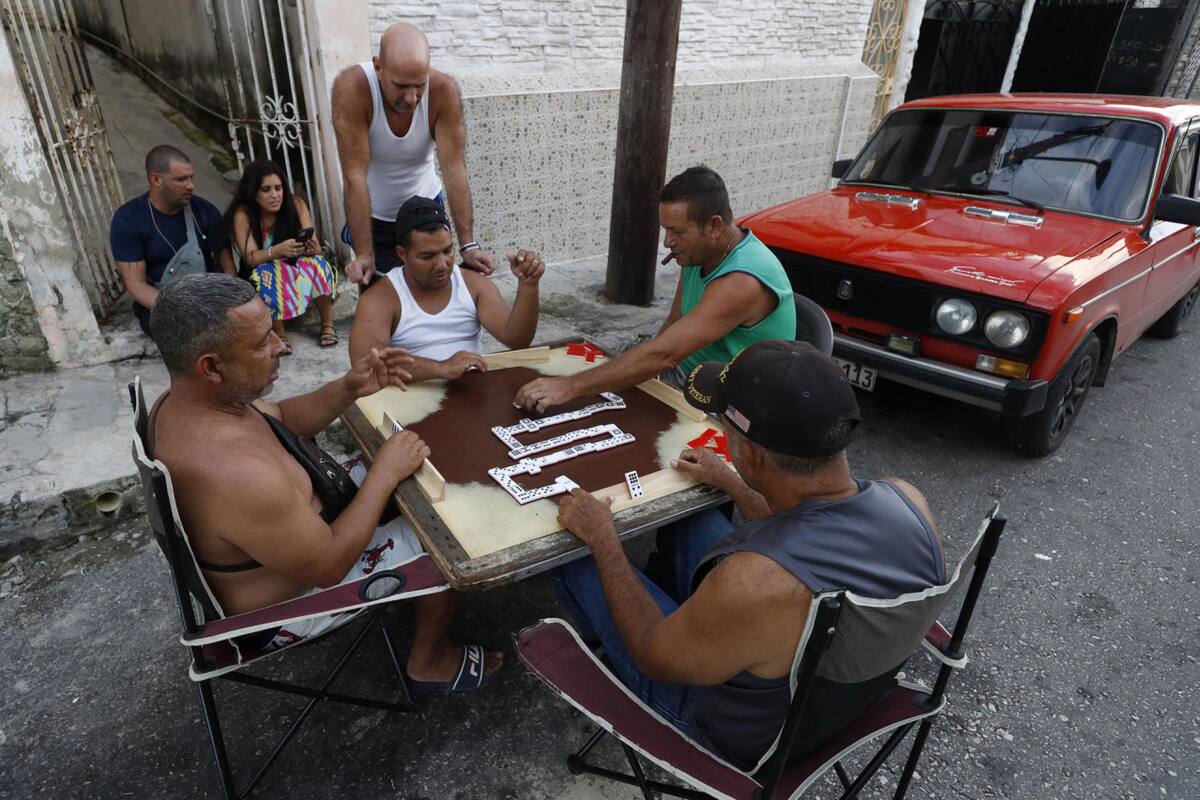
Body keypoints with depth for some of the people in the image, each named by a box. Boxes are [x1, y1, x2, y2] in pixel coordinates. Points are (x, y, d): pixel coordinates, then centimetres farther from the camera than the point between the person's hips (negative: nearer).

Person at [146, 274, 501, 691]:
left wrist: (348, 389, -12)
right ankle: (431, 662, 20)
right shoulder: (235, 472, -41)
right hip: (291, 601, -8)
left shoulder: (184, 401, -12)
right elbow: (329, 565, -30)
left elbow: (282, 420, 5)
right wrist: (387, 471, -22)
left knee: (376, 476, 16)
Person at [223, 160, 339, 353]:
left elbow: (316, 248, -14)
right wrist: (279, 250, -41)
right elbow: (250, 258, -21)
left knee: (316, 263, -31)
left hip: (301, 272, 1)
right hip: (268, 279, -1)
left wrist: (311, 248, -40)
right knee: (266, 273, -35)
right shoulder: (243, 214, -13)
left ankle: (327, 325, -19)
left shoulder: (296, 204, -9)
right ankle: (278, 334, -23)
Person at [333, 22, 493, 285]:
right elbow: (354, 177, -30)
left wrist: (468, 244, -33)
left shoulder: (444, 90, -22)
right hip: (372, 217, -1)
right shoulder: (352, 87, -27)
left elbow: (454, 169, -24)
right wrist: (364, 255, -35)